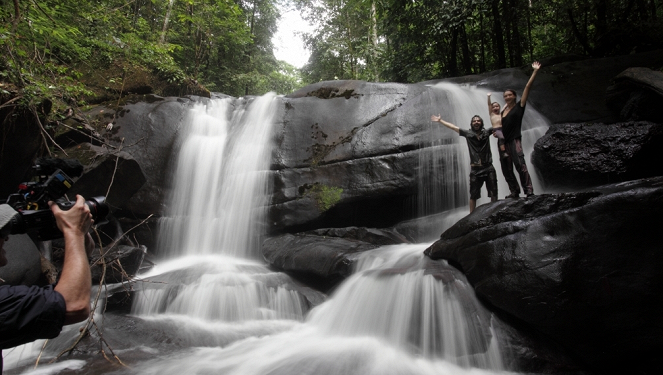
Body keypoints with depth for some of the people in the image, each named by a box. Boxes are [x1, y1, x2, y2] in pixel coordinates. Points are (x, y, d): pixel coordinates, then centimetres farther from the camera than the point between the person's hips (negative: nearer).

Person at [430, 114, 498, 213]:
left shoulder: (487, 132, 7)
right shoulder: (467, 133, 7)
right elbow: (453, 127, 11)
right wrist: (440, 120, 14)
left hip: (488, 168, 1)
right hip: (475, 169, 0)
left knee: (493, 193, 2)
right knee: (473, 195, 1)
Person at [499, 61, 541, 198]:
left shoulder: (519, 106, 3)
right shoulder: (503, 112, 17)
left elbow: (527, 87, 0)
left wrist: (535, 71, -2)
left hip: (514, 141, -6)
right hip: (503, 142, 6)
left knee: (520, 164, -19)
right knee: (506, 169, 4)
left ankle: (529, 190, -19)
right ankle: (514, 191, 10)